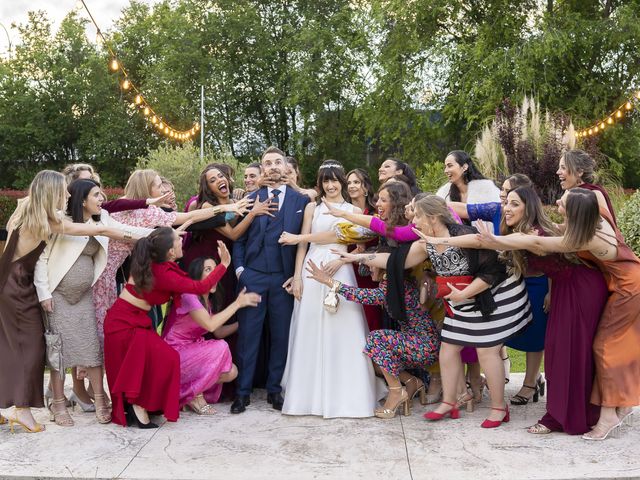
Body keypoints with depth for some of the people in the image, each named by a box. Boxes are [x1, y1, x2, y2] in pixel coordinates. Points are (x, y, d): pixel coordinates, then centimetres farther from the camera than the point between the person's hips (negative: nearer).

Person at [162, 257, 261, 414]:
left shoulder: (208, 301, 12)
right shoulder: (187, 295, -16)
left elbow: (219, 332, 12)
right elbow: (210, 325, -26)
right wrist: (237, 303, -20)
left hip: (193, 352, 8)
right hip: (175, 354, -8)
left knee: (231, 372, -13)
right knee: (220, 347, -27)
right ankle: (194, 395, -12)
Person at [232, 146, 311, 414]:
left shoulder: (300, 200, 6)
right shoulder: (251, 199, 9)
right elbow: (239, 237, 8)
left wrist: (297, 275, -3)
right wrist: (239, 268, -2)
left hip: (283, 278, 0)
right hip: (252, 276, 0)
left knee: (281, 334, 5)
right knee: (248, 333, 1)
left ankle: (274, 389, 17)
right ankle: (242, 391, 8)